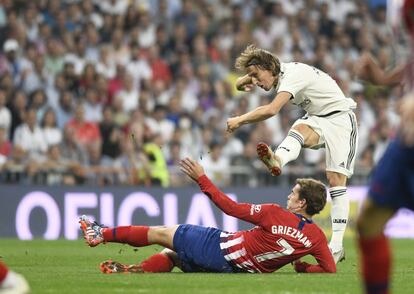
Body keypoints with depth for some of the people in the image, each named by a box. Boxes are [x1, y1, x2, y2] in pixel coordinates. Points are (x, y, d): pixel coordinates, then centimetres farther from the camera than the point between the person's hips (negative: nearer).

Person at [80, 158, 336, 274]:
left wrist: (201, 178, -6)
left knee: (161, 233, 9)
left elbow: (231, 208, -15)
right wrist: (302, 267, 4)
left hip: (221, 248, -6)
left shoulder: (275, 214, -21)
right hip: (241, 269, 6)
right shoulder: (316, 236, -11)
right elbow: (330, 270, -13)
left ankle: (102, 234, 16)